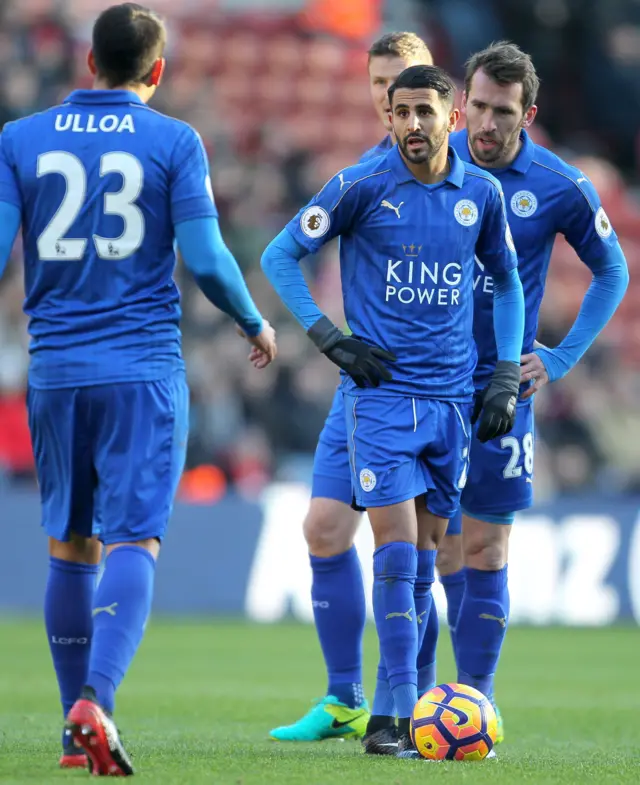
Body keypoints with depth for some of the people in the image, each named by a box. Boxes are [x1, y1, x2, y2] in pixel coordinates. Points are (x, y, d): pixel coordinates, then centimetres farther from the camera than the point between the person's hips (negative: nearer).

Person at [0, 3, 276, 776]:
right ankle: (95, 702, -26)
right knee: (132, 541, -6)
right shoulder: (174, 142, -1)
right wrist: (255, 324, 12)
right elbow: (206, 259, -5)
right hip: (144, 370, -3)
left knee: (70, 548, 13)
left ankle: (78, 728, 16)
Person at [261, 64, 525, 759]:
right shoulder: (362, 186, -5)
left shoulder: (481, 194, 6)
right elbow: (279, 256, 2)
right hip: (381, 394, -4)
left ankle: (398, 711, 18)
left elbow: (508, 283, 20)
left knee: (424, 559, 8)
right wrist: (330, 339, -5)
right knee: (397, 551, -13)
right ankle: (400, 713, -12)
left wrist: (506, 377, 10)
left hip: (452, 398, 4)